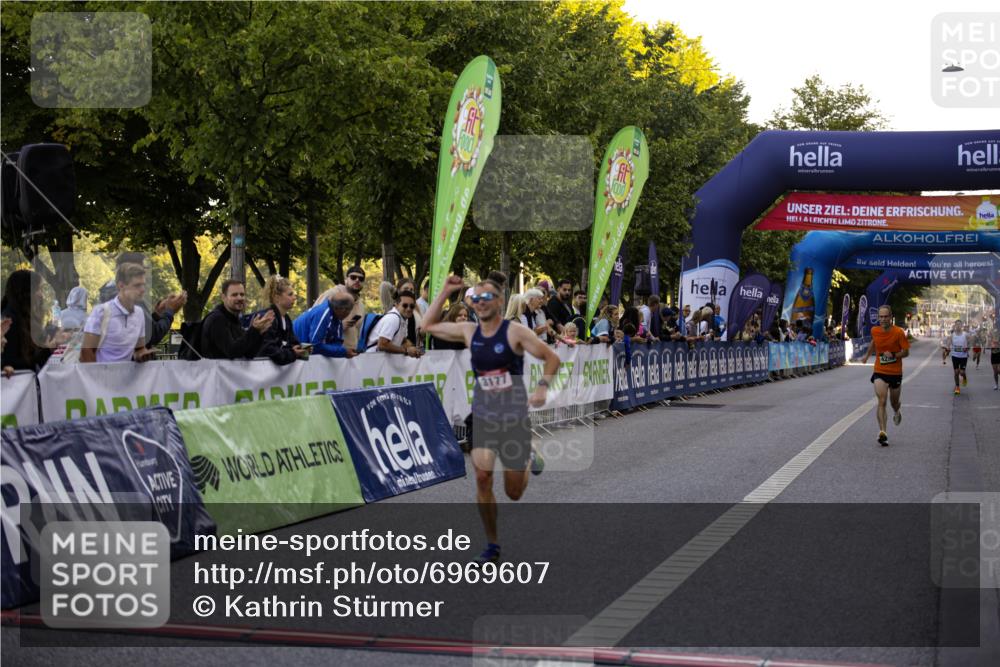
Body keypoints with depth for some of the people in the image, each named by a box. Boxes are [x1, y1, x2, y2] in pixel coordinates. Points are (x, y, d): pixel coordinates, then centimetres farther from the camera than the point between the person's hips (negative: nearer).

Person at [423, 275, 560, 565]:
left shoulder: (515, 332, -11)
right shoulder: (469, 332, 2)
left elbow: (552, 358, -7)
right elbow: (428, 325, 11)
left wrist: (543, 386, -24)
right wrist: (445, 292, 3)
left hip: (515, 418, -3)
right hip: (482, 417, 3)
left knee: (514, 493, 5)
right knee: (482, 478, -14)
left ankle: (529, 459, 40)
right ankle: (492, 546, 1)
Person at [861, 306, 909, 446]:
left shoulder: (899, 332, -13)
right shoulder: (875, 331, -4)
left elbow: (906, 352, -9)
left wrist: (893, 355, -26)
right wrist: (867, 355, 32)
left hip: (895, 373, 0)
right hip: (879, 372, 0)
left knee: (894, 402, 18)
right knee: (881, 402, -16)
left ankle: (896, 412, 56)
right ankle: (882, 433, -22)